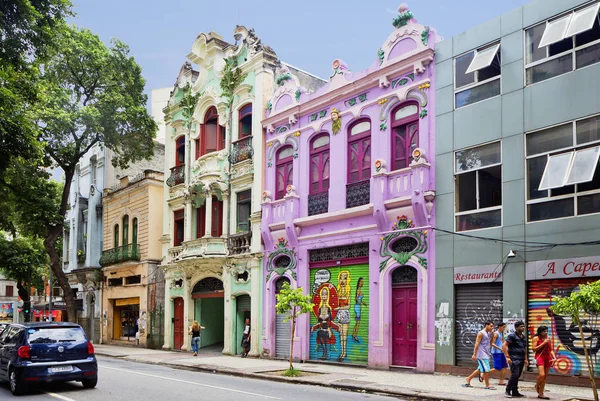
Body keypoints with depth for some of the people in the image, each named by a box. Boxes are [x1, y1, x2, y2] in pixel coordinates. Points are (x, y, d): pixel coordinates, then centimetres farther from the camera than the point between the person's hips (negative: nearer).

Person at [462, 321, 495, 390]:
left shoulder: (488, 334, 16)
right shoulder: (481, 333, -10)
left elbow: (490, 344, 19)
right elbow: (477, 344, -15)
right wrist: (474, 354, -18)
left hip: (486, 355, 9)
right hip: (482, 355, -9)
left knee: (480, 369, 12)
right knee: (486, 370, -6)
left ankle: (468, 379, 21)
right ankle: (487, 385, 3)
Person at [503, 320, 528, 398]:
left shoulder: (524, 337, 16)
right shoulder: (512, 336, -7)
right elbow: (504, 345, -12)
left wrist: (526, 359, 19)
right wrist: (507, 357, -16)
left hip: (521, 359, 7)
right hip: (514, 359, -7)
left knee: (517, 376, 9)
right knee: (514, 375, -14)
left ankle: (515, 392, 17)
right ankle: (507, 391, -5)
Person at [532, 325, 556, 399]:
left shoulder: (548, 339, 13)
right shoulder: (536, 338, -2)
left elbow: (551, 350, 17)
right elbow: (534, 349, -9)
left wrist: (554, 357, 0)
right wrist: (543, 343, -12)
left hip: (548, 358, 5)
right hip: (540, 357, -5)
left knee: (545, 376, 5)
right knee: (541, 375, -18)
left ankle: (540, 394, 10)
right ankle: (537, 386, 14)